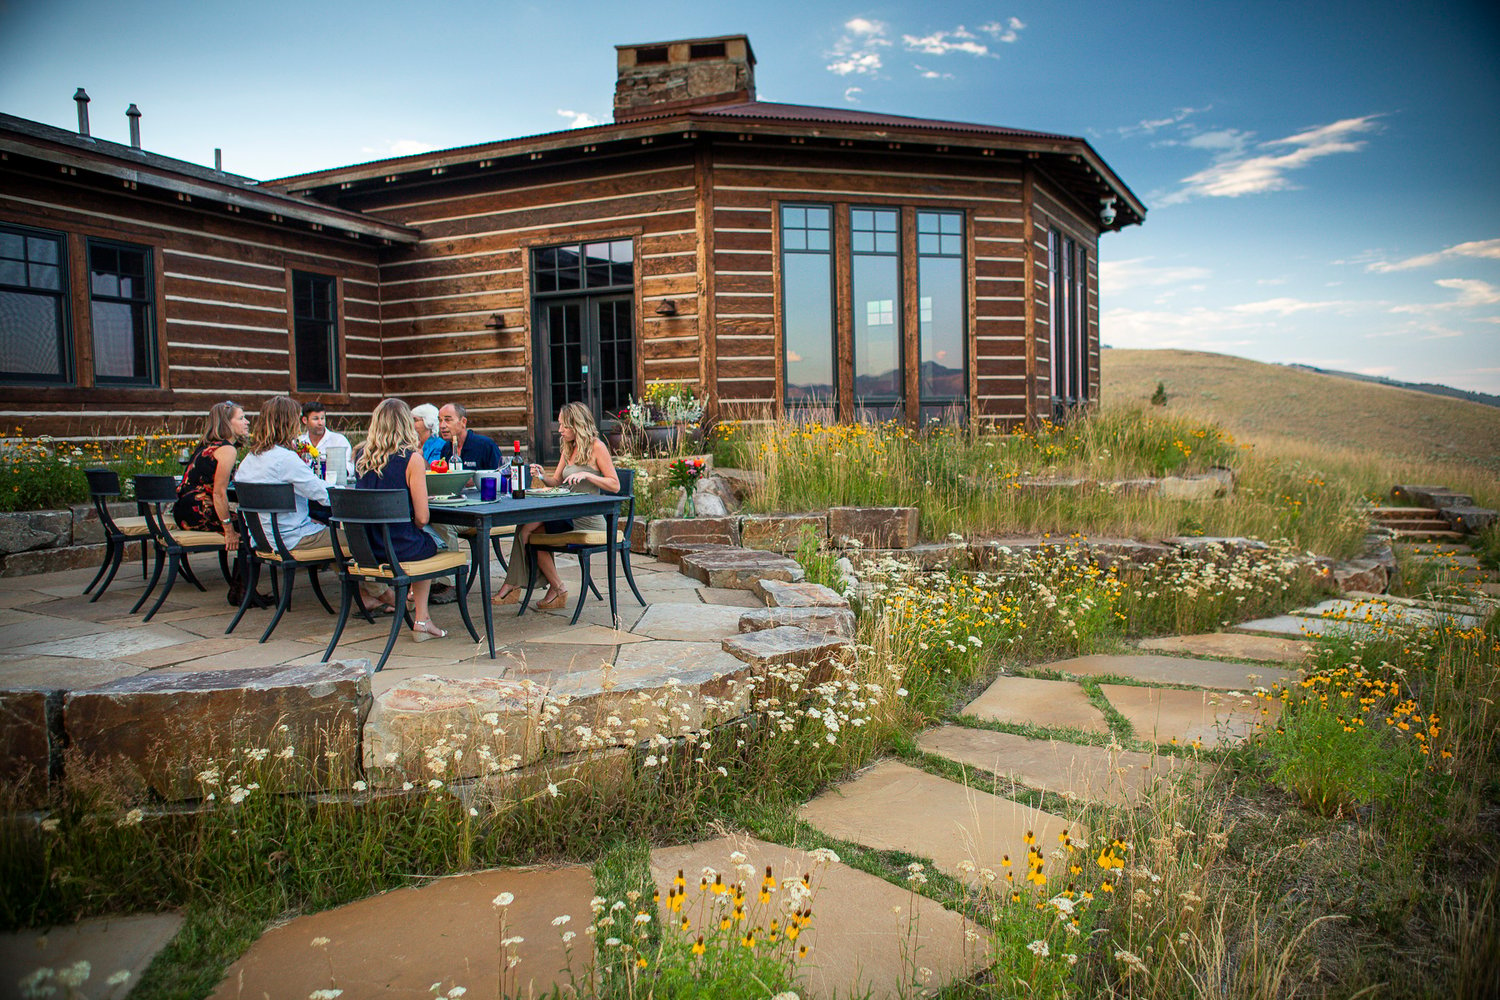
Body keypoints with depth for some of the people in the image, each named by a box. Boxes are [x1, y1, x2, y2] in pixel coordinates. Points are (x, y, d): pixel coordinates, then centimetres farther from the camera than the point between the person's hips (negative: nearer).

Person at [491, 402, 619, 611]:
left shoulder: (596, 447, -6)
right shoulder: (568, 448, 18)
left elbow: (615, 485, -9)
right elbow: (556, 482, 17)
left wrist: (587, 475, -20)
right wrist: (543, 476, -4)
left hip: (587, 521, -8)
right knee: (527, 529, -12)